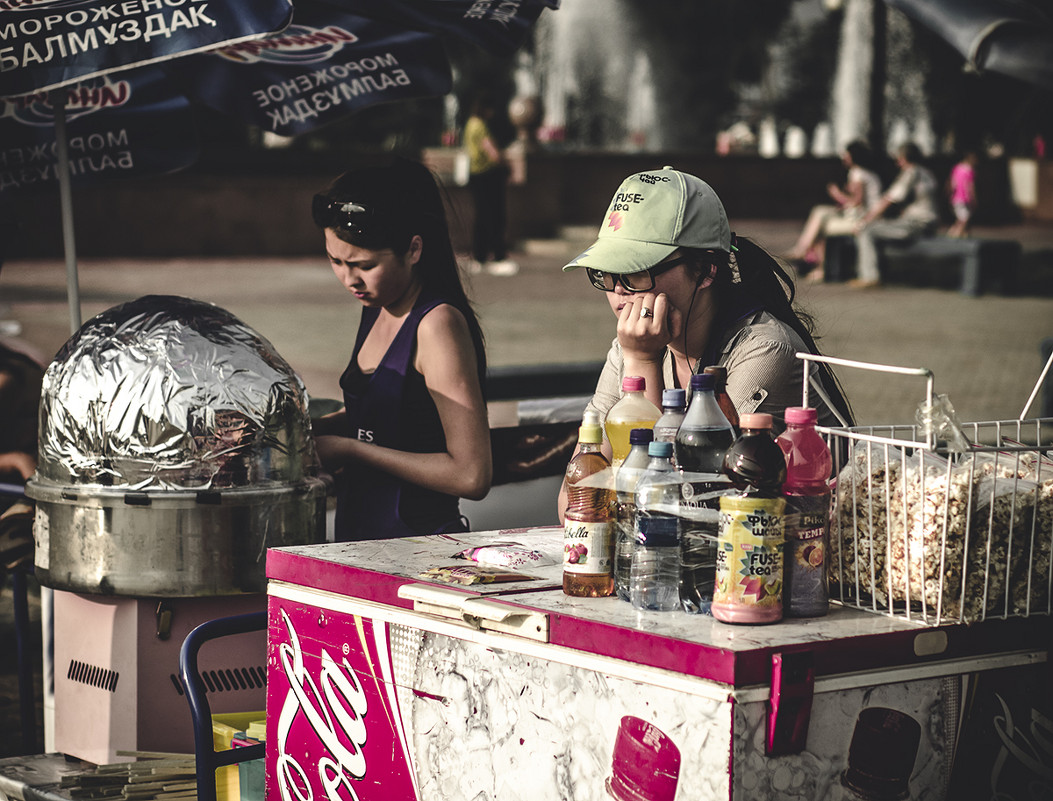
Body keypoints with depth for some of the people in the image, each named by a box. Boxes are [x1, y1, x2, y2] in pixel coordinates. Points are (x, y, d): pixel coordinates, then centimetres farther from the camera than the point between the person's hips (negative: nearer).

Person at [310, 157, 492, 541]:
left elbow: (471, 475, -18)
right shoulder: (376, 309, 12)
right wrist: (312, 428, 9)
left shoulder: (438, 324, -14)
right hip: (360, 538, 8)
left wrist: (350, 450, -12)